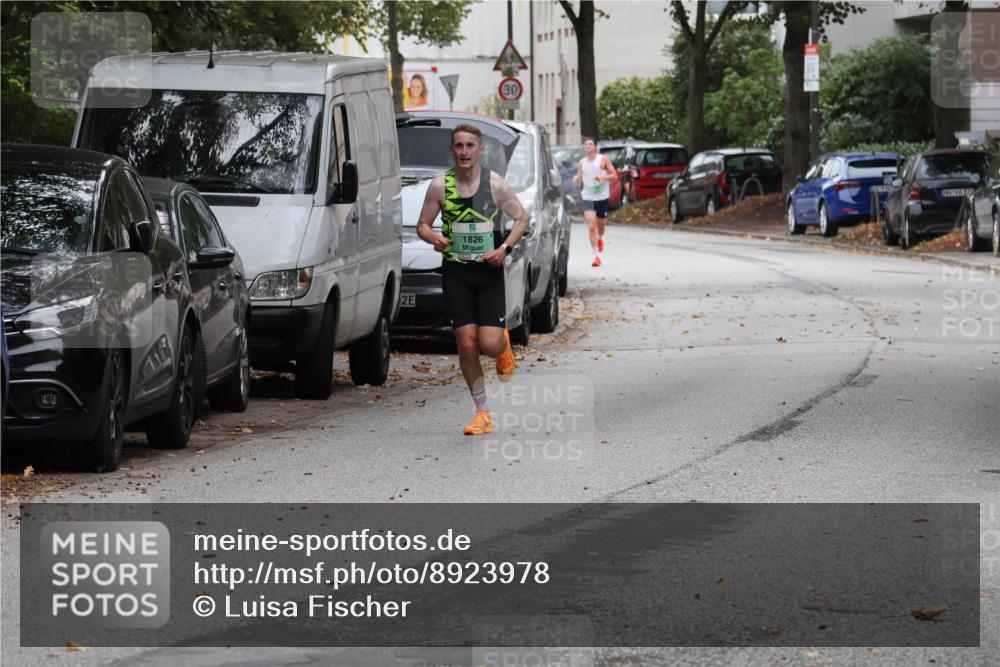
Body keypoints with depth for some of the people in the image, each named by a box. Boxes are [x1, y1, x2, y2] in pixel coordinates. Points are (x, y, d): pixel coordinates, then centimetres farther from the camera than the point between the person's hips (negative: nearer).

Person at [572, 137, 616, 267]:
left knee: (601, 225, 14)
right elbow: (579, 180, 14)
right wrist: (576, 179, -10)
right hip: (587, 198, 1)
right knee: (591, 227, -12)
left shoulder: (603, 160, -3)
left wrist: (603, 178, -21)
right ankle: (597, 256, -11)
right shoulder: (582, 162, 6)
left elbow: (614, 175, -3)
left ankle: (600, 239, 51)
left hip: (602, 197, -1)